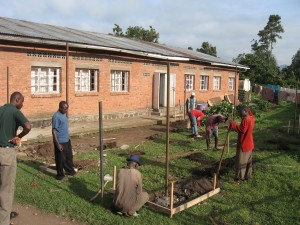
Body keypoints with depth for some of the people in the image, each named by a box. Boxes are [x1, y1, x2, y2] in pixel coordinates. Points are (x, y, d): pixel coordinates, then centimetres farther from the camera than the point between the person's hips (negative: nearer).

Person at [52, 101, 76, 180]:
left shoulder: (64, 114, 6)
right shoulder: (56, 116, -21)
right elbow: (54, 131, -21)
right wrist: (58, 144, -22)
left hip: (66, 140, 9)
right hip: (60, 142, -9)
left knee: (69, 156, 20)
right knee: (60, 159, 4)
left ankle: (70, 171, 36)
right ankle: (60, 175, 18)